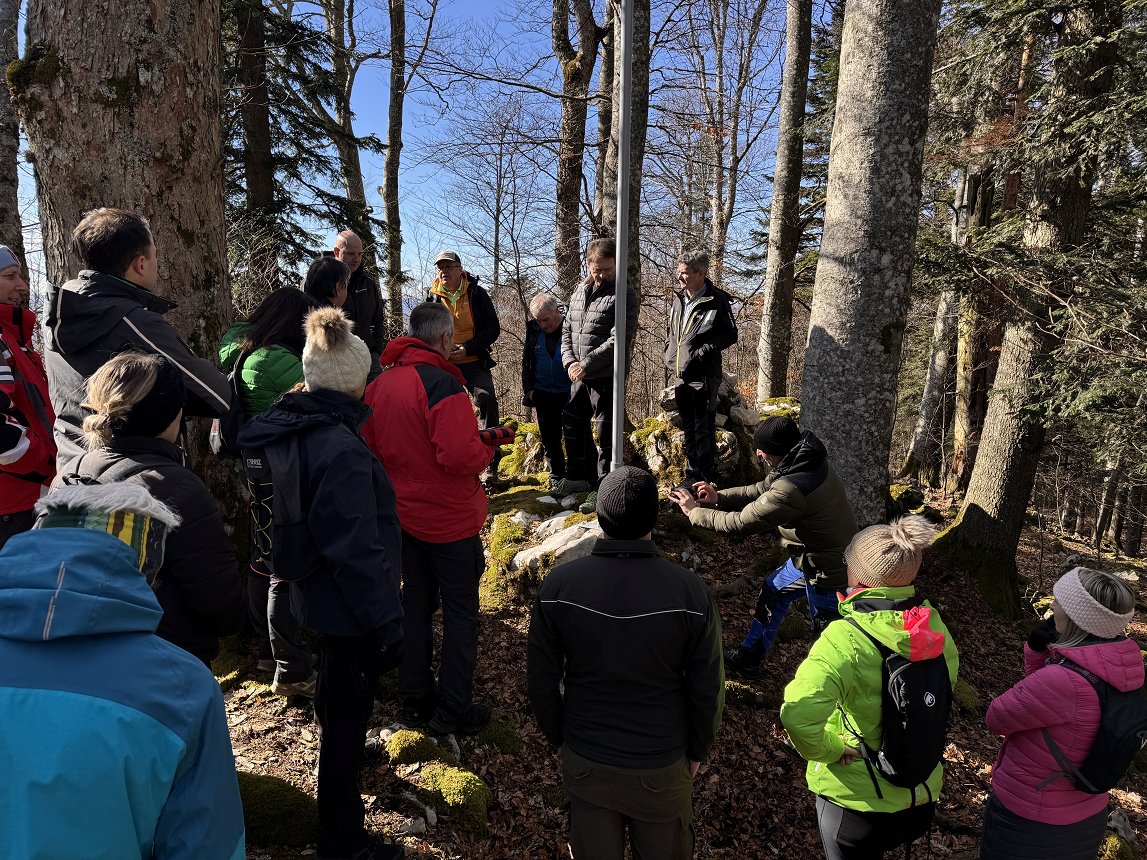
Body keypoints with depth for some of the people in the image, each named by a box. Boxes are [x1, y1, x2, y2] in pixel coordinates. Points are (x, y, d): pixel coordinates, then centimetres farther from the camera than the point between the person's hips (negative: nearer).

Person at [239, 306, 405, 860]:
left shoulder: (295, 431, -2)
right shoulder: (341, 450, -30)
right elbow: (356, 552, -28)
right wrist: (386, 625, -20)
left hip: (317, 596, 9)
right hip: (348, 607, -9)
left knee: (336, 692, 32)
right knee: (348, 709, 8)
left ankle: (343, 753, 60)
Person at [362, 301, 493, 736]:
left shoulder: (380, 383, 2)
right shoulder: (442, 384, -22)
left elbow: (369, 445, 9)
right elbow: (459, 455, -29)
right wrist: (487, 450, -9)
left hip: (402, 515, 7)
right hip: (449, 519, -7)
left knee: (415, 603, 19)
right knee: (460, 611, 7)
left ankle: (415, 700, 32)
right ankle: (454, 711, 16)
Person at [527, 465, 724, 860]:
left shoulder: (558, 585, -19)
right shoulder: (691, 593, -23)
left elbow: (542, 683, -9)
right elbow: (707, 690, -12)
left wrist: (559, 737, 9)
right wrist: (697, 751, 6)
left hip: (585, 765, 1)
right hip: (662, 768, -1)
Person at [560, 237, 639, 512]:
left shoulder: (623, 294, -9)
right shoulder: (579, 291, 12)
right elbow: (567, 329, 13)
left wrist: (587, 364, -18)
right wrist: (570, 362, -4)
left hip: (607, 376, -7)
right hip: (579, 376, 7)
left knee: (606, 434, 0)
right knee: (574, 427, 17)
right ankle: (582, 477, 34)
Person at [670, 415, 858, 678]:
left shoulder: (790, 490, -35)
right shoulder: (809, 460, -6)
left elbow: (739, 523, -26)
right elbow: (763, 489, 7)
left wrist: (694, 511, -12)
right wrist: (718, 497, -4)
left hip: (828, 570, -10)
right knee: (772, 591, 23)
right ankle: (748, 658, 39)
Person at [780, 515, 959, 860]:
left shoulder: (844, 639, -30)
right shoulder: (931, 621, -12)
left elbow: (799, 715, -42)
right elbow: (949, 674, 9)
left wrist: (830, 748, -22)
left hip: (856, 799, -5)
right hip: (923, 795, 6)